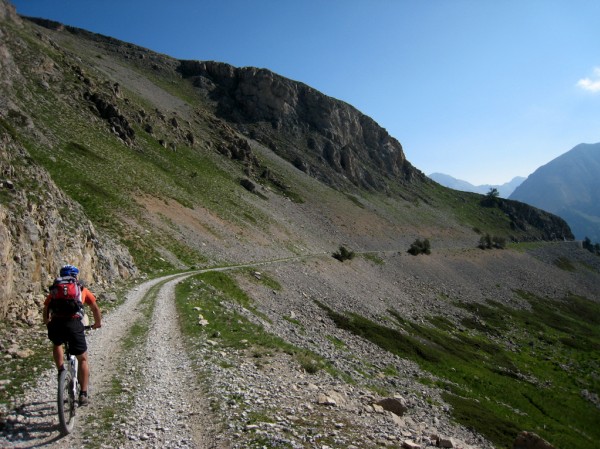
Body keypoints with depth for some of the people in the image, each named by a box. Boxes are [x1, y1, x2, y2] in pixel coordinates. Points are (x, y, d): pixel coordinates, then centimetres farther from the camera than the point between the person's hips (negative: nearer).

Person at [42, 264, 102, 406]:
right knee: (83, 359, 15)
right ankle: (83, 395, 12)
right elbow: (95, 308, 29)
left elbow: (46, 310, 27)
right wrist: (98, 323, 45)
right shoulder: (82, 289, 22)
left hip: (56, 324, 2)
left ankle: (61, 372, 22)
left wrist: (47, 322, 47)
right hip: (74, 324, -1)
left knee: (57, 345, 37)